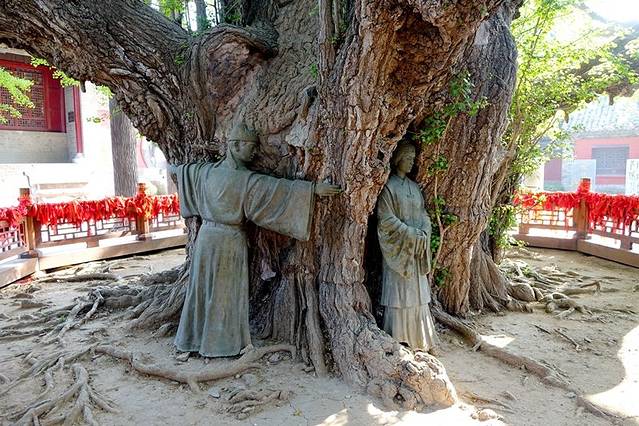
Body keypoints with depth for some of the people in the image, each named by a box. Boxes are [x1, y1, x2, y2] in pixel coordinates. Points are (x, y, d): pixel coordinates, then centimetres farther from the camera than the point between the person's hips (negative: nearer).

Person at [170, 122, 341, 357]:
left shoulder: (207, 171, 2)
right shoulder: (246, 179, -18)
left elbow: (186, 169, 23)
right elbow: (279, 187, -24)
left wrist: (173, 168, 45)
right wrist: (315, 188, -22)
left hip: (207, 235, 6)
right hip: (229, 240, -6)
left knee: (202, 286, 17)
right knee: (225, 292, 7)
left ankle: (194, 338, 31)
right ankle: (221, 343, 20)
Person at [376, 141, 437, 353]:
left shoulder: (414, 186, 14)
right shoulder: (388, 186, -8)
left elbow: (423, 214, 14)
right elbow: (386, 219, -15)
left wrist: (424, 233, -5)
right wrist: (412, 234, -16)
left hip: (416, 251, 7)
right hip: (397, 249, -7)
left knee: (417, 294, 10)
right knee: (398, 294, -2)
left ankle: (417, 338, 20)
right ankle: (396, 341, 8)